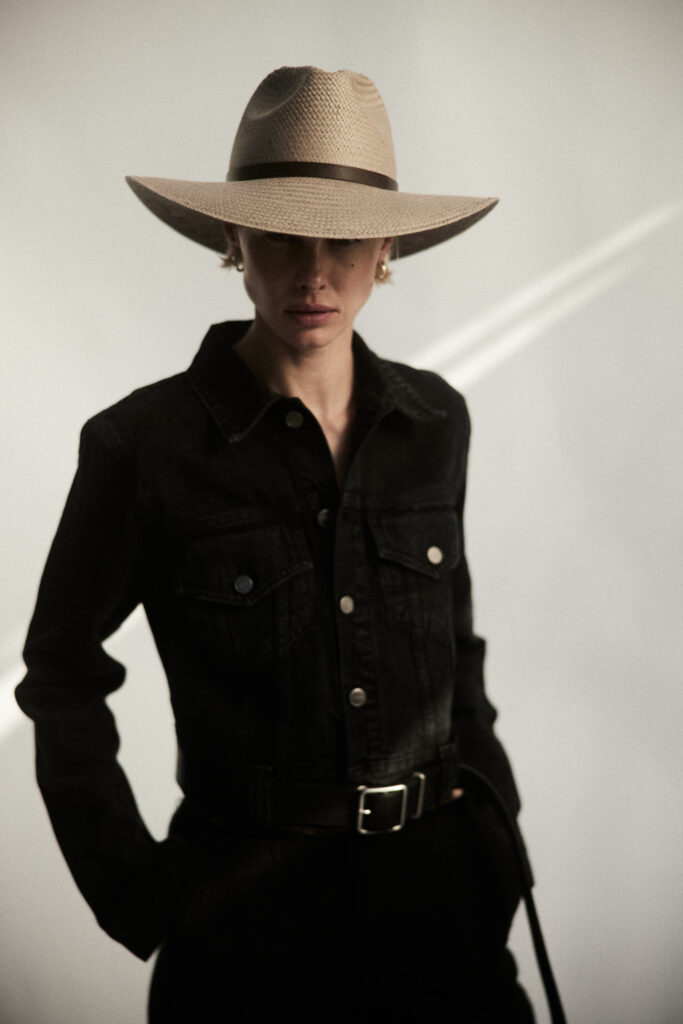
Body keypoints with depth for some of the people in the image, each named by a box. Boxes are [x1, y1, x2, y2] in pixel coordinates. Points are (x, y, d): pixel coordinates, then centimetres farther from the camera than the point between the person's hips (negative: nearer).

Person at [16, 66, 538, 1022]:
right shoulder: (144, 443, -11)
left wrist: (494, 817, 10)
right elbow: (62, 677, -1)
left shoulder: (433, 420, 0)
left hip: (437, 876, 4)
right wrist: (132, 890, -3)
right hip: (248, 898, -3)